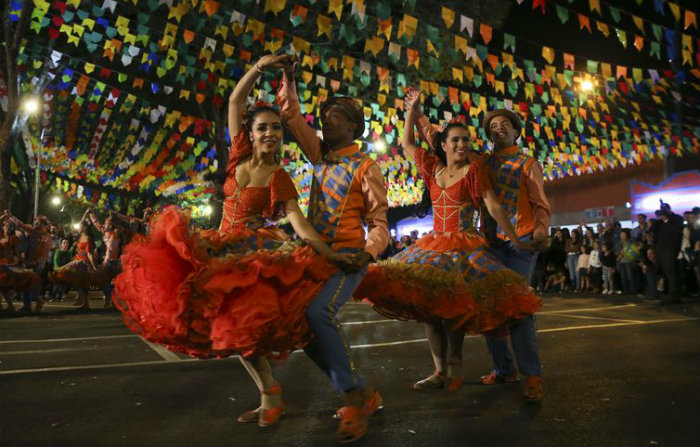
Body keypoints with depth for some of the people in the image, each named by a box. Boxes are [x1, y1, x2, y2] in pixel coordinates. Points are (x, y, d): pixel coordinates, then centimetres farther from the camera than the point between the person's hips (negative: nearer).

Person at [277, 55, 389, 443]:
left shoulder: (365, 167, -3)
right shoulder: (321, 156, 15)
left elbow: (379, 222, -7)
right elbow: (293, 117, 20)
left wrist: (368, 253, -24)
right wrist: (288, 80, 11)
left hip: (347, 258, -7)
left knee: (318, 311, -31)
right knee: (303, 325, -1)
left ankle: (355, 397, -17)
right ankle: (361, 395, 11)